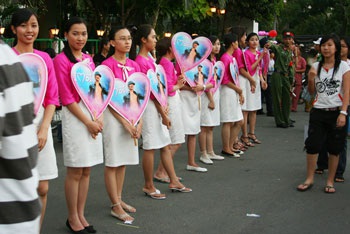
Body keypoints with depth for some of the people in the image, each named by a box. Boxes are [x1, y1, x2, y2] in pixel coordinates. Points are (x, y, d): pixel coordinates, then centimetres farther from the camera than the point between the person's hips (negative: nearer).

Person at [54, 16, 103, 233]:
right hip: (75, 116, -6)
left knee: (87, 170, 10)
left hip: (94, 115, 7)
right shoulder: (61, 60, -8)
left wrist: (99, 117, -2)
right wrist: (87, 122, -12)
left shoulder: (88, 59, 13)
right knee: (75, 172, 0)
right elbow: (67, 98, -11)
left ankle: (81, 215, 20)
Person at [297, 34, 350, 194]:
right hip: (318, 112, 2)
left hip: (336, 113, -2)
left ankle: (330, 181, 17)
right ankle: (309, 179, 14)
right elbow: (312, 91, 10)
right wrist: (311, 79, -9)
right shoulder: (316, 66, 6)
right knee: (312, 145, 1)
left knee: (334, 149, 6)